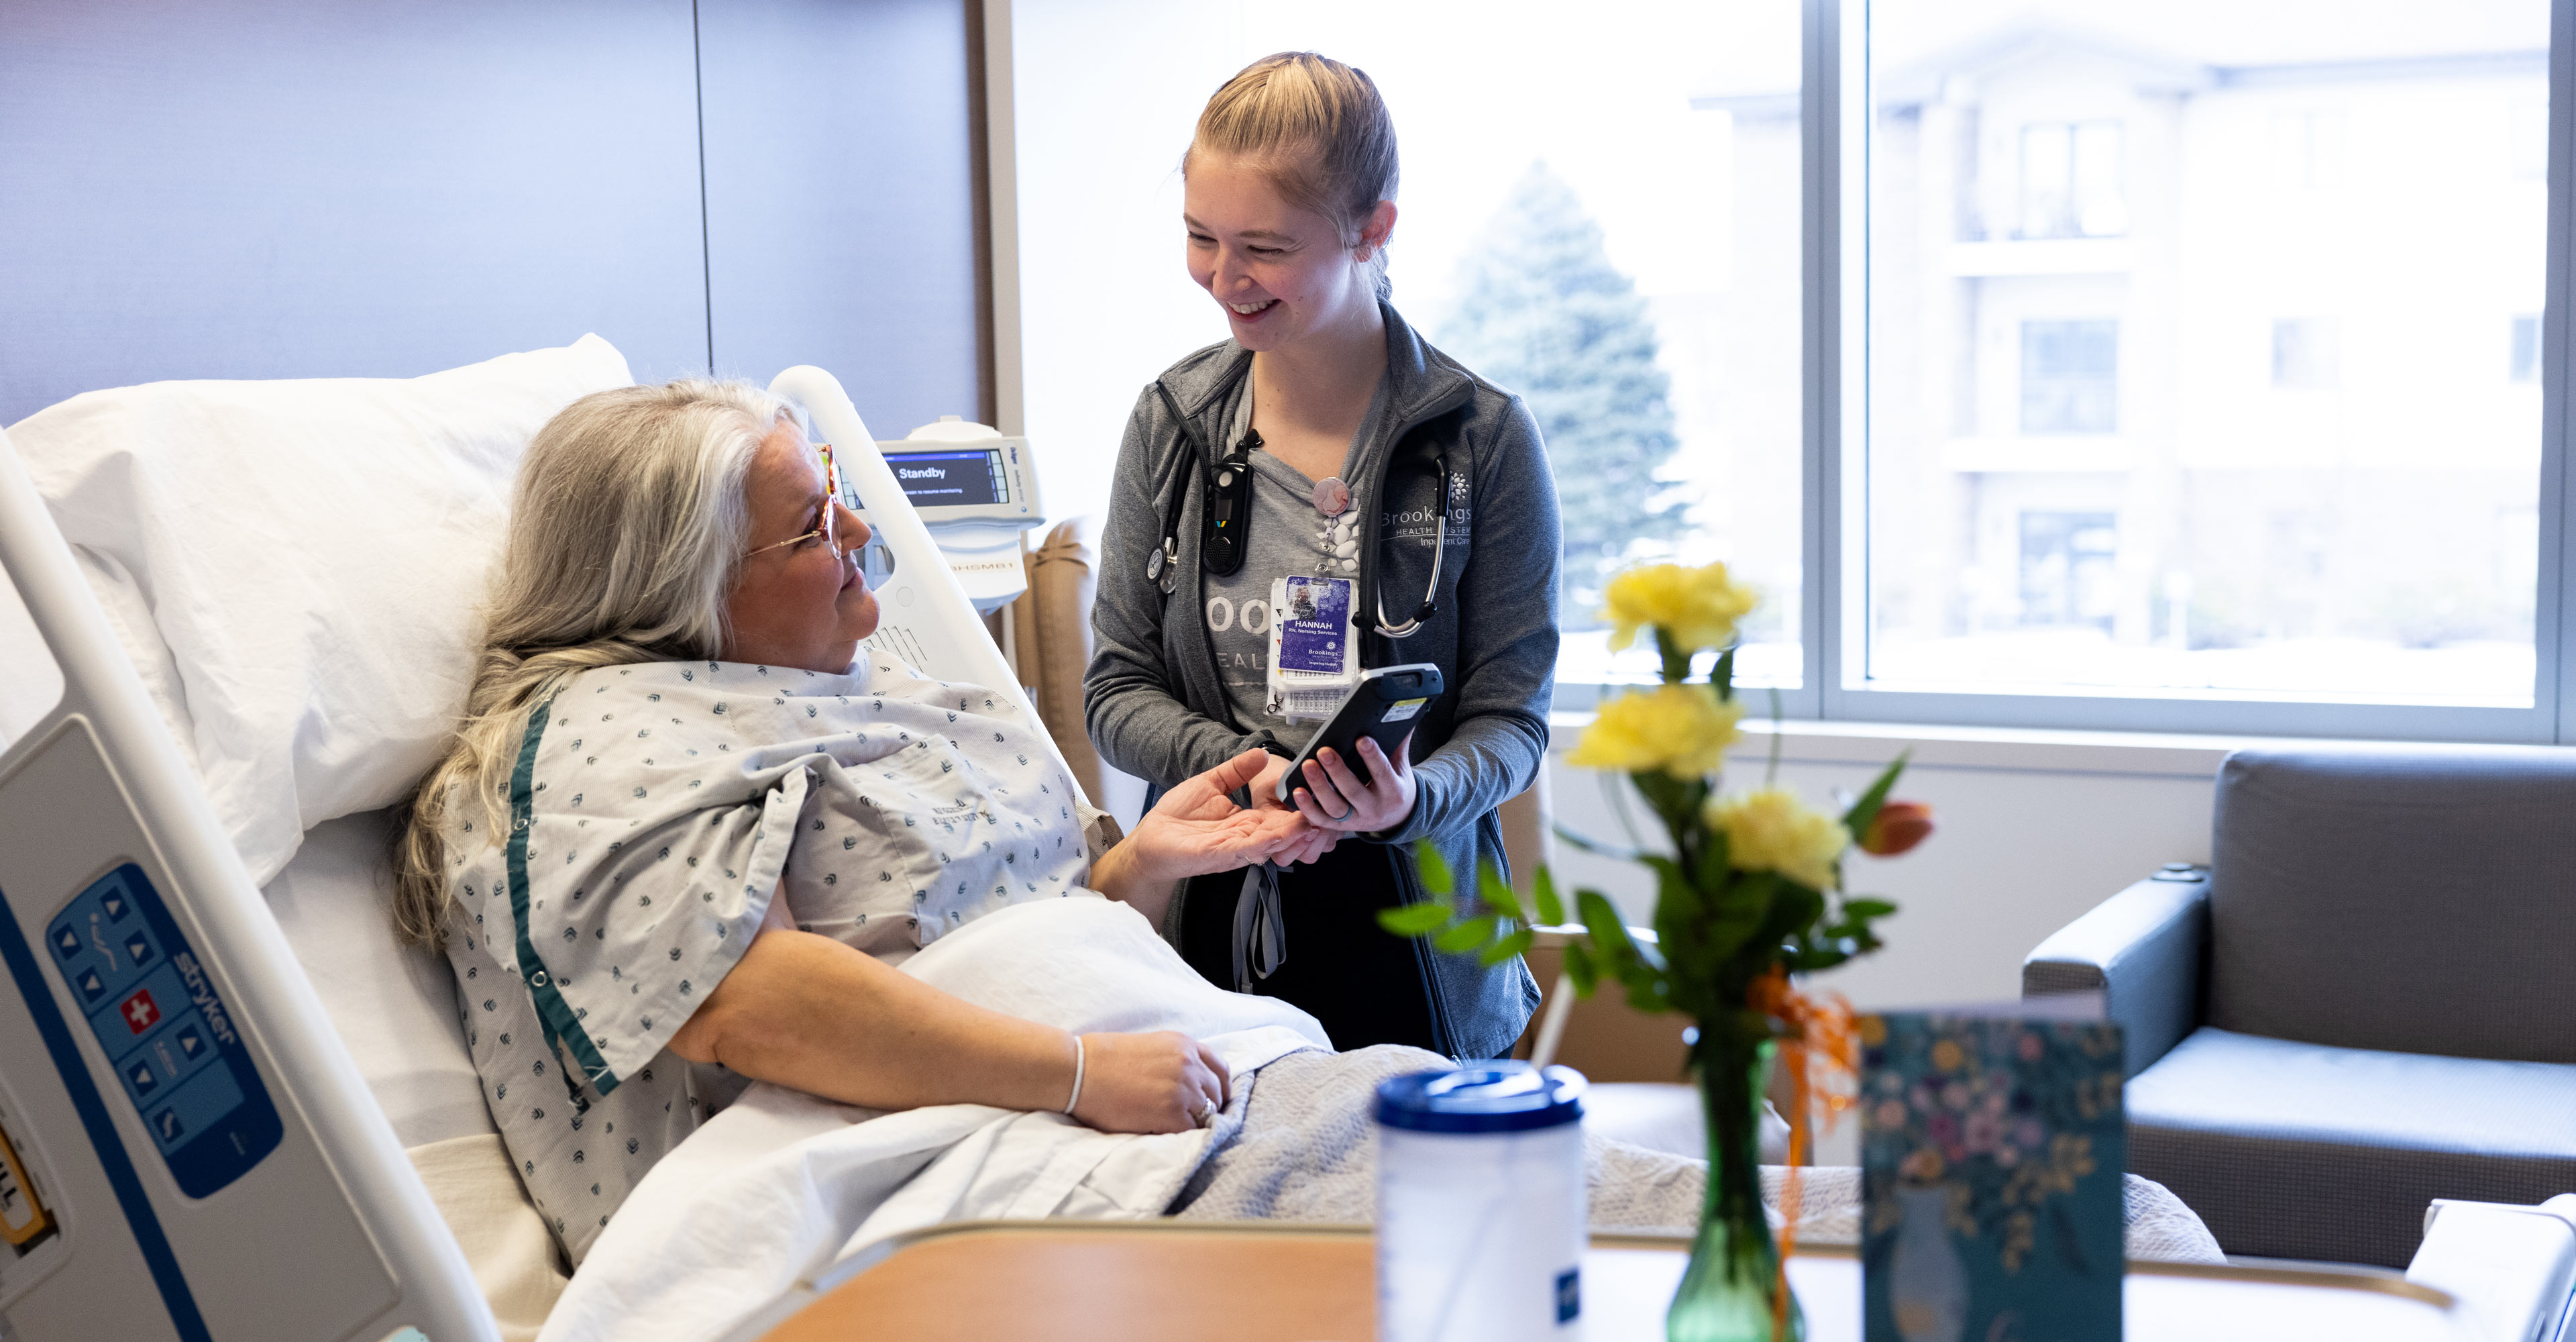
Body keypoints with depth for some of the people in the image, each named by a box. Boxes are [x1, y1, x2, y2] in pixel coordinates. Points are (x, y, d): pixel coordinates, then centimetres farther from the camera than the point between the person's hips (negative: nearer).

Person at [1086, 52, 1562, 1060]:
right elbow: (1117, 690, 6)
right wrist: (1247, 770, -14)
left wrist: (1410, 799, -25)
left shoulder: (1485, 437, -6)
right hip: (1210, 924, 2)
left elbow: (1512, 718, -3)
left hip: (1410, 932, -2)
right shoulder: (1171, 422, 3)